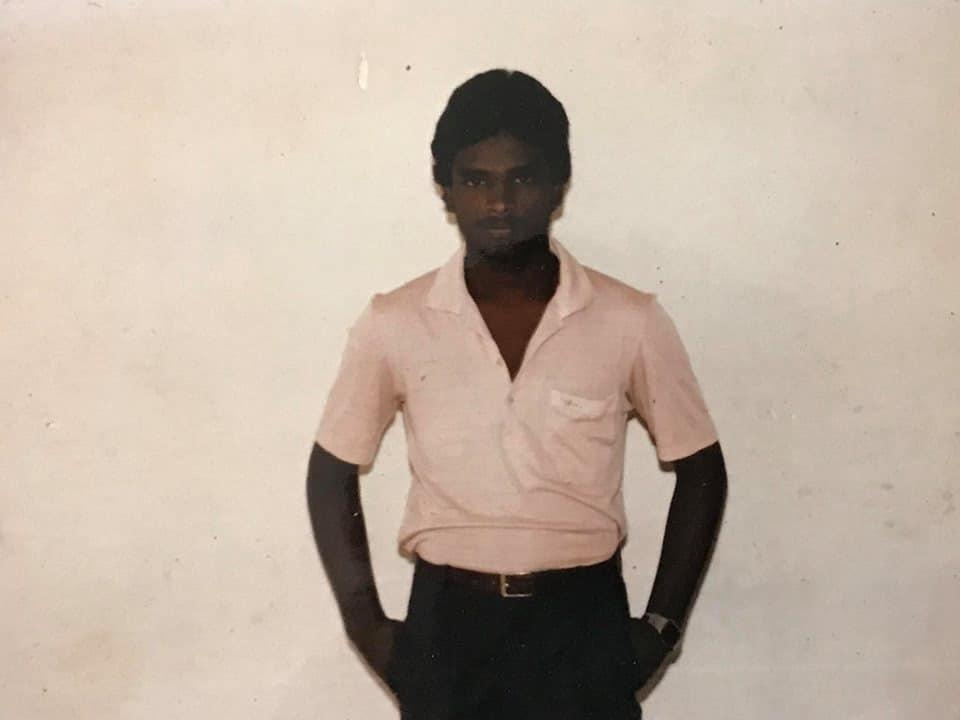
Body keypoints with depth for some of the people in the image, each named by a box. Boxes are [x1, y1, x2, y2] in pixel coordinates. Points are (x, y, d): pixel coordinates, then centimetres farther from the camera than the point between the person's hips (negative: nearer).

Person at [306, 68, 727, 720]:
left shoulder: (631, 322, -6)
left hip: (582, 625, 0)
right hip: (447, 627, 1)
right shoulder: (395, 325, -4)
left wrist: (661, 625, 0)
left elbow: (701, 472, 4)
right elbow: (332, 473, 6)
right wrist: (367, 624, 1)